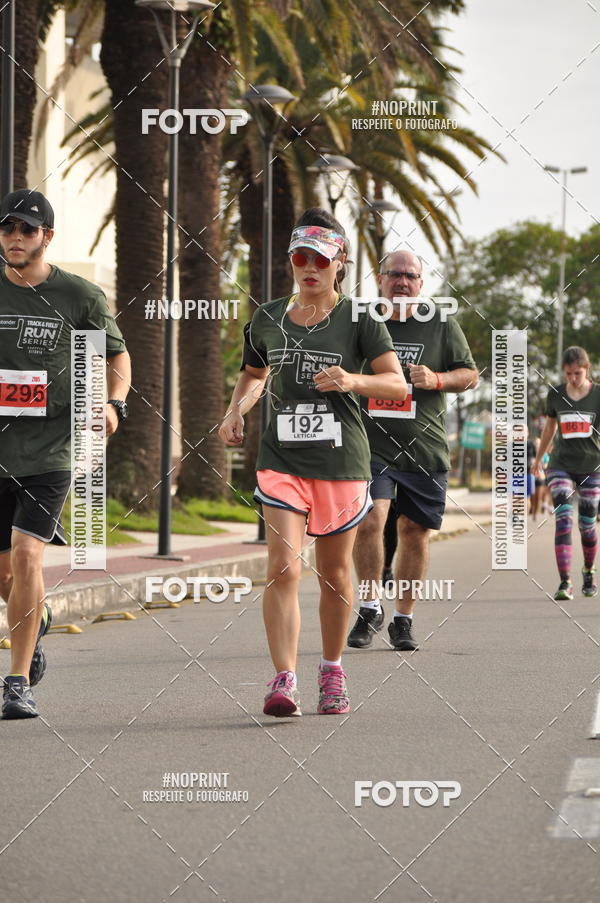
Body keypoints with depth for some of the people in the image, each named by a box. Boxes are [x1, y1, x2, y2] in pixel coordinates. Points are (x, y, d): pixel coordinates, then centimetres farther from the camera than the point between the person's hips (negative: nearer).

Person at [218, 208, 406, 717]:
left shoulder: (358, 319, -1)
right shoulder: (269, 319, 9)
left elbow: (398, 384, -7)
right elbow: (253, 376, 26)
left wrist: (352, 380, -24)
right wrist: (236, 411, 6)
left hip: (342, 461, -1)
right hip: (282, 458, 1)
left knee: (335, 574, 9)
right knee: (284, 566, -14)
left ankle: (332, 672, 27)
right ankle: (284, 681, -17)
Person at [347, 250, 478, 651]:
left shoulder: (441, 325, 6)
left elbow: (470, 374, 8)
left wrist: (436, 380, -10)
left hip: (425, 448, 1)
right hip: (370, 444, -1)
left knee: (415, 532, 5)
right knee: (369, 519, -19)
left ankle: (403, 619, 18)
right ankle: (371, 607, -3)